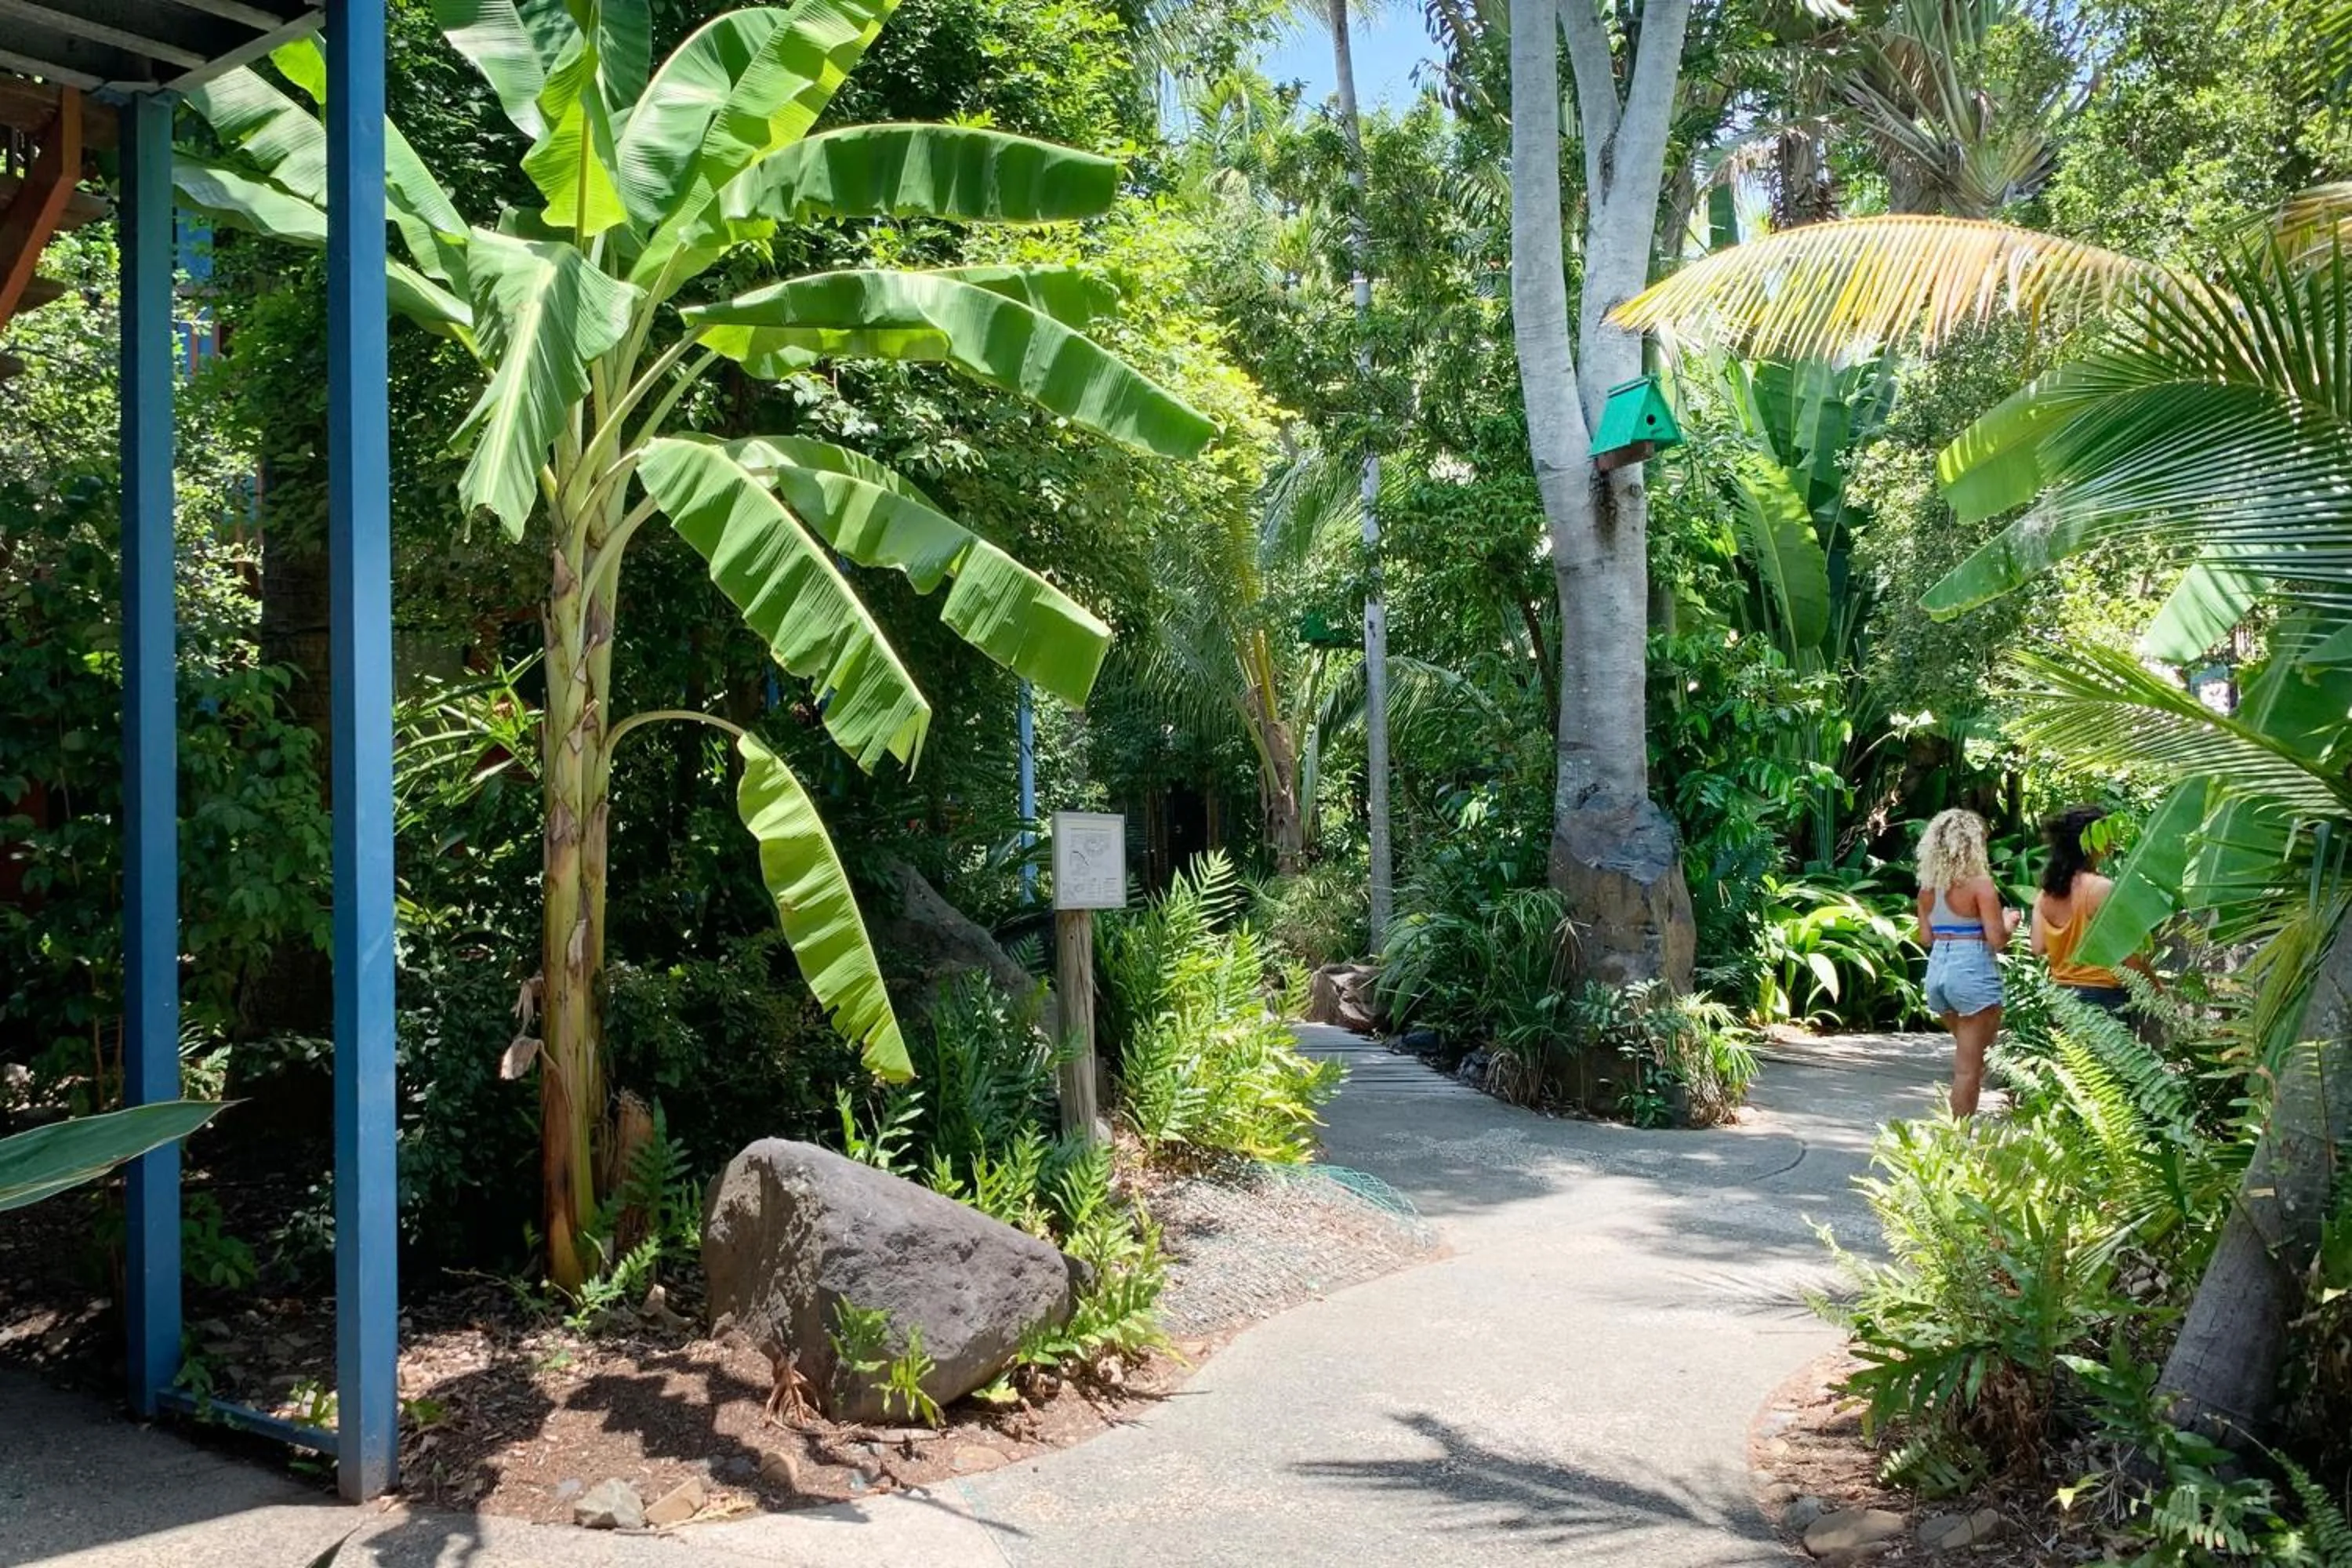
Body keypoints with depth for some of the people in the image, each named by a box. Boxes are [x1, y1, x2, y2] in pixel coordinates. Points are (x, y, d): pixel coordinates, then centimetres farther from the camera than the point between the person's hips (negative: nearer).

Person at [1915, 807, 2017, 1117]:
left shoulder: (1928, 887, 7)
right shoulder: (1980, 883, -11)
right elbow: (1997, 940, -13)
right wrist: (2009, 921, 6)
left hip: (1937, 969, 7)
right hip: (1972, 972, -7)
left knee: (1967, 1052, 26)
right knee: (1969, 1066, 1)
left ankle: (1958, 1125, 28)